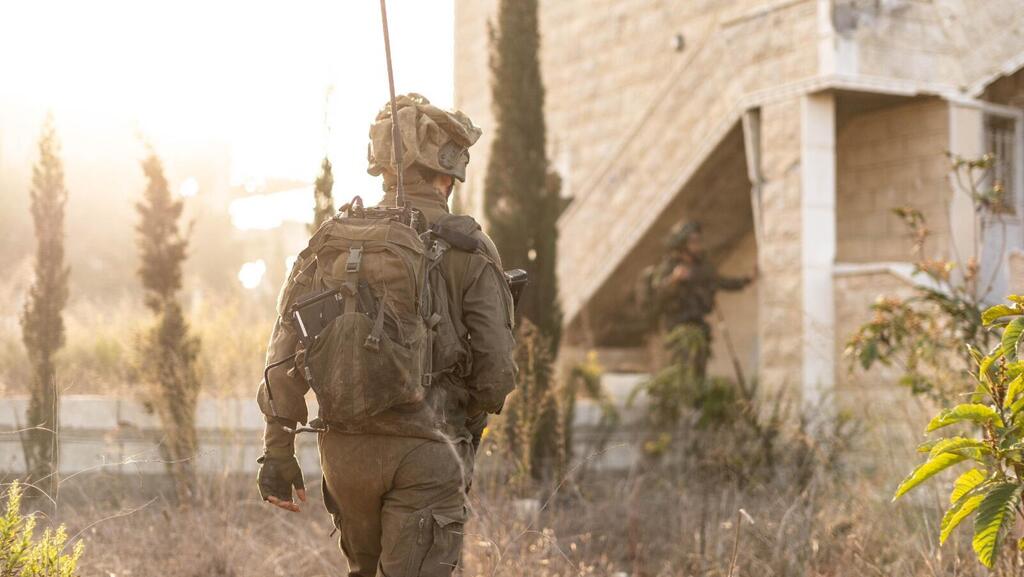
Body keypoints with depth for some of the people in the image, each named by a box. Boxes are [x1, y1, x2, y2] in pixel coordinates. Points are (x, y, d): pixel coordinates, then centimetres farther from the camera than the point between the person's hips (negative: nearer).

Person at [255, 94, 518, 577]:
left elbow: (287, 353, 1)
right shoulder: (467, 248, -5)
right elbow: (497, 367, -6)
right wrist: (468, 423, 15)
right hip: (424, 450, -4)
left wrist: (277, 452, 6)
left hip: (344, 447, 4)